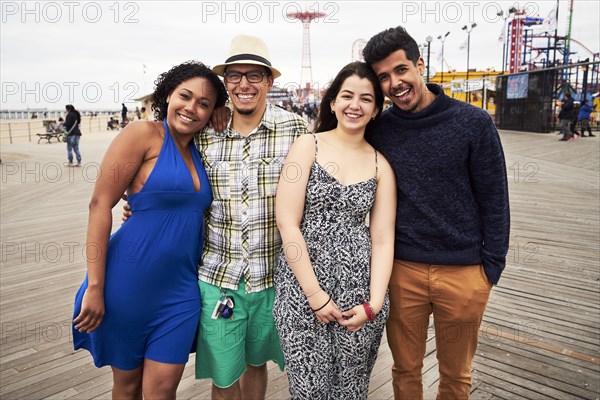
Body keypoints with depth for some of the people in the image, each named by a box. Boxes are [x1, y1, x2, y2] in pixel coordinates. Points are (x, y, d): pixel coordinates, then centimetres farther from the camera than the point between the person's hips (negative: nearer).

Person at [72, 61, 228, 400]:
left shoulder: (199, 152, 10)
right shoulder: (144, 134, -9)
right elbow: (100, 204, -13)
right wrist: (95, 287, -15)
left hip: (180, 287, 4)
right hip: (130, 280, -4)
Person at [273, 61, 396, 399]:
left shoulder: (381, 164, 5)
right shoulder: (308, 146, -2)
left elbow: (382, 239, 3)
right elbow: (287, 222, -9)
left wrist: (374, 304, -7)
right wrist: (315, 294, -11)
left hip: (359, 290, 2)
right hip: (302, 288, -2)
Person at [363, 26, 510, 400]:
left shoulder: (474, 123, -7)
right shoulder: (378, 130, 0)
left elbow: (494, 199, -3)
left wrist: (491, 266, -4)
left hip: (464, 273, -1)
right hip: (401, 270, 2)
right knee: (405, 369, 18)